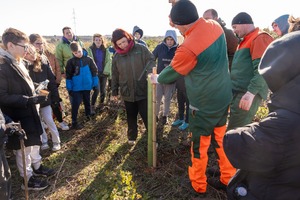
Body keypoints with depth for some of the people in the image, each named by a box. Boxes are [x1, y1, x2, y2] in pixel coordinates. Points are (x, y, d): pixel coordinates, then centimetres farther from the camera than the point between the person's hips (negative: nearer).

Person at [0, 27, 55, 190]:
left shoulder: (18, 63, 5)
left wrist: (36, 92, 6)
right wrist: (29, 100, -28)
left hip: (29, 112, 9)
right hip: (18, 117, -8)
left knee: (34, 142, 23)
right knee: (24, 148, 8)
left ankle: (37, 167, 44)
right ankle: (28, 179, 28)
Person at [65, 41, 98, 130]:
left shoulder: (89, 59, -6)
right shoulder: (71, 62, -7)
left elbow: (94, 71, 1)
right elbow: (68, 76, -2)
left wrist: (95, 83, 1)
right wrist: (69, 88, -5)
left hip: (87, 86, 2)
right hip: (76, 87, -2)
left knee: (87, 102, 18)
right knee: (76, 104, -1)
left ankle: (89, 116, 37)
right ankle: (74, 122, 7)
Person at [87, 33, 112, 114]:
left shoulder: (105, 50, 5)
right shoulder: (90, 49, -3)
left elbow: (109, 61, 0)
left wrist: (106, 71, -8)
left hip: (104, 73, 3)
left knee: (103, 90, 8)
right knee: (97, 90, -13)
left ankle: (101, 103, 33)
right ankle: (92, 106, 3)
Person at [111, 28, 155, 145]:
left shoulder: (141, 49, -6)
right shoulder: (116, 56, 3)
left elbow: (151, 61, -8)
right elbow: (115, 76, 9)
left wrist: (151, 72, -29)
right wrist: (114, 92, 11)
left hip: (143, 91, -3)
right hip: (127, 93, 3)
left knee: (147, 117, 5)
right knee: (131, 118, 19)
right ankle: (132, 137, 39)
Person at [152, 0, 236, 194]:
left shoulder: (188, 47, -25)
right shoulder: (215, 26, -2)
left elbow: (172, 72, -9)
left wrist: (157, 78, 13)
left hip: (204, 103, -7)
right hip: (224, 96, 8)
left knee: (199, 144, 11)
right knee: (221, 138, 20)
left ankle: (198, 184, 31)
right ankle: (228, 179, 35)